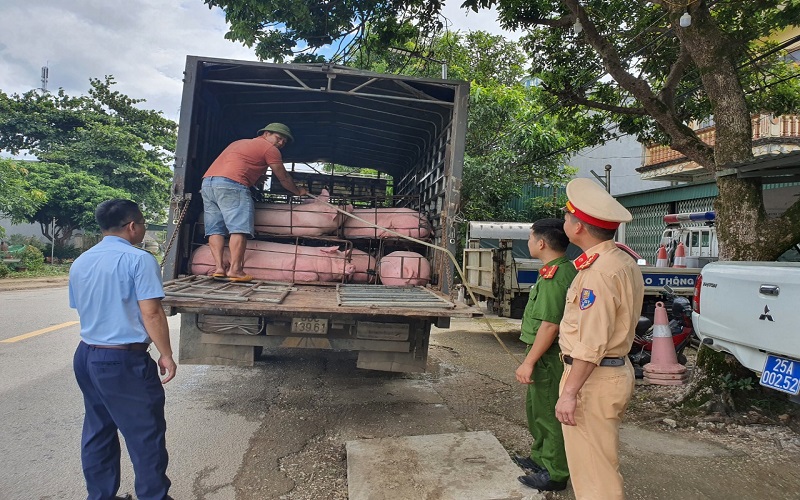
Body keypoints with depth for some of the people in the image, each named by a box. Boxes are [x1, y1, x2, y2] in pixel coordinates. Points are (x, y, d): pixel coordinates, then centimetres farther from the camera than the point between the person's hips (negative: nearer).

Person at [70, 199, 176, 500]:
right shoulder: (138, 260, -15)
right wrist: (166, 355, -12)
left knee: (97, 432, 18)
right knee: (146, 435, 4)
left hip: (86, 356, 9)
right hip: (124, 361, -8)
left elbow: (82, 309, 18)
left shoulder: (80, 263, 10)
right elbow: (151, 312, -20)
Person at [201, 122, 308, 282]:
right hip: (231, 184, -8)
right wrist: (298, 191, 31)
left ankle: (219, 267, 1)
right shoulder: (270, 149, 9)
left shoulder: (240, 142, 33)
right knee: (239, 228, -9)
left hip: (207, 181, 9)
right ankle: (235, 270, -13)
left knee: (215, 229, 7)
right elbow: (283, 178, 16)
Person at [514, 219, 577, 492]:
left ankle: (555, 474, 16)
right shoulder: (567, 270, 9)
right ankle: (540, 457, 38)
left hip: (548, 357, -10)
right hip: (548, 355, 10)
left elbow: (550, 325, -27)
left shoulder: (553, 277, -22)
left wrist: (529, 362, -23)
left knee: (549, 414, 2)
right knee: (536, 407, 22)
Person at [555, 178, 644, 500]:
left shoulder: (598, 271, -22)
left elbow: (591, 344, -25)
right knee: (600, 459, 23)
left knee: (593, 468, 1)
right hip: (616, 370, 10)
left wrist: (569, 392, -21)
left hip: (594, 378, -10)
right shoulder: (624, 261, 9)